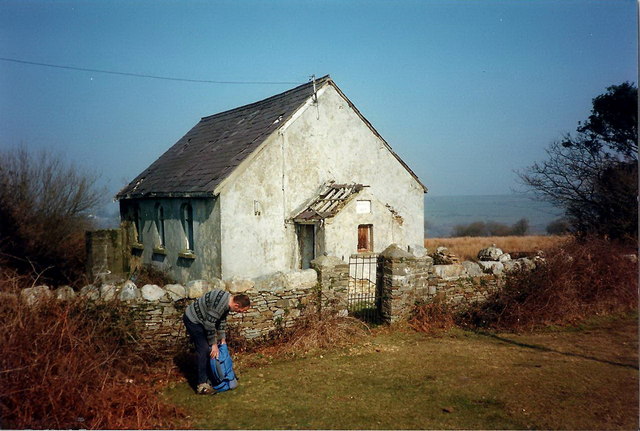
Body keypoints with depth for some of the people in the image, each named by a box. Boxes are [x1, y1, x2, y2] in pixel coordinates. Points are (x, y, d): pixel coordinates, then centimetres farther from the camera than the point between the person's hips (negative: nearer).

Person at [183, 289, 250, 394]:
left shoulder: (228, 301, -2)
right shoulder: (220, 304, -32)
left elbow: (222, 320, 10)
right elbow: (210, 324, -27)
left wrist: (222, 338, 10)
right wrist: (214, 344, -18)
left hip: (199, 319, 10)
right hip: (192, 320, -10)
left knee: (208, 347, 13)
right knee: (204, 349, -12)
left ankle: (208, 376, 27)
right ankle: (202, 385, -9)